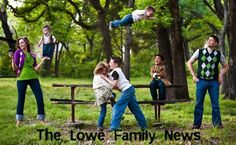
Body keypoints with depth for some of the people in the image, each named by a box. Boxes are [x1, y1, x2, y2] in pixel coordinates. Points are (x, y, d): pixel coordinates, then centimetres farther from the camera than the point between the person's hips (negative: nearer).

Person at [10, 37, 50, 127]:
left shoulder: (32, 54, 11)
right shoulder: (18, 52, 0)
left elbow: (35, 68, 8)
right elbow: (14, 68, -5)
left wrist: (42, 61, 0)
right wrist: (12, 59, -20)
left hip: (33, 78, 4)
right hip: (22, 79, -4)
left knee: (40, 98, 1)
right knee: (21, 99, 2)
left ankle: (42, 118, 12)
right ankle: (19, 120, 18)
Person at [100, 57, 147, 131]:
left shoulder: (115, 72, -11)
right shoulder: (118, 70, 17)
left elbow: (114, 84, -15)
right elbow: (116, 85, 17)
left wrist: (105, 78, -8)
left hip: (126, 91, -10)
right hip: (130, 89, 10)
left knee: (117, 107, -8)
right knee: (135, 108, 14)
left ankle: (114, 126, -9)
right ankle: (143, 125, 19)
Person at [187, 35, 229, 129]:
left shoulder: (219, 54, 4)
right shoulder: (199, 51, 3)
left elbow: (226, 67, 17)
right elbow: (189, 63, 10)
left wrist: (221, 75, 0)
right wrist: (194, 76, 2)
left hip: (214, 82, 0)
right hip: (201, 81, 0)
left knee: (215, 103, 2)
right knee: (199, 103, 3)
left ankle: (217, 123, 11)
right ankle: (197, 124, 10)